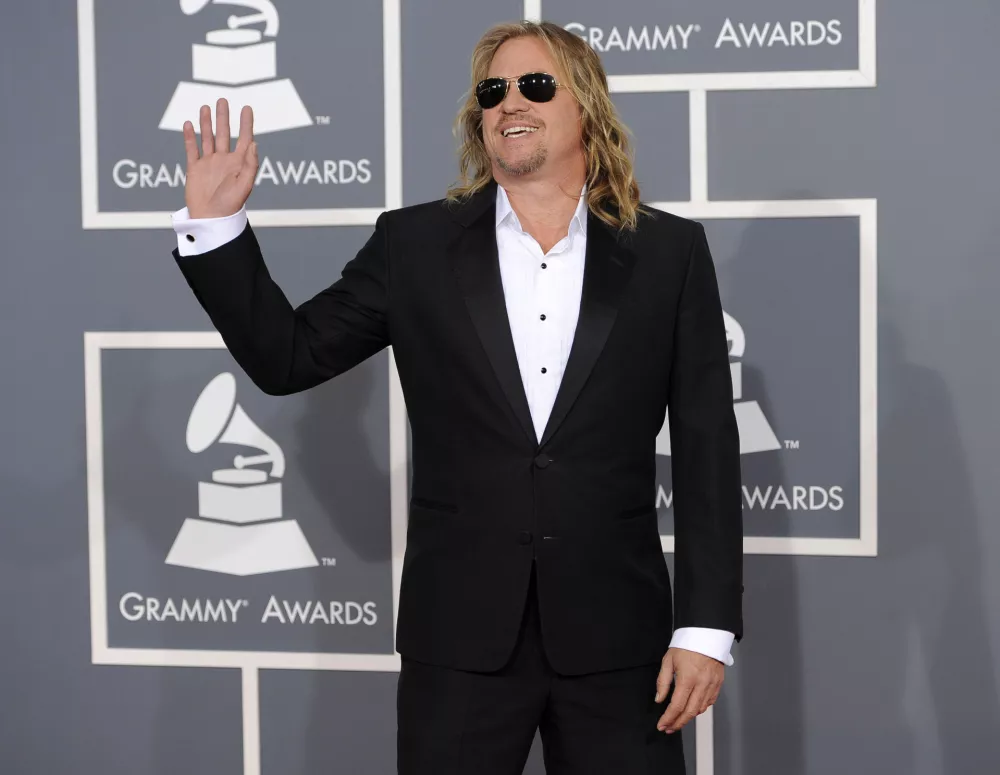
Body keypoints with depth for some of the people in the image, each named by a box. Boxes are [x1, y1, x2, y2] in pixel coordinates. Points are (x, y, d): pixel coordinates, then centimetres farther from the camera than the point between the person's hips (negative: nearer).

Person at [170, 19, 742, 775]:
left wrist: (707, 626, -4)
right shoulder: (416, 245, 5)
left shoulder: (669, 252, 3)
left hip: (614, 636, 0)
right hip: (459, 634, 1)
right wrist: (215, 224, -4)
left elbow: (708, 449, 1)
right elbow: (286, 357, 7)